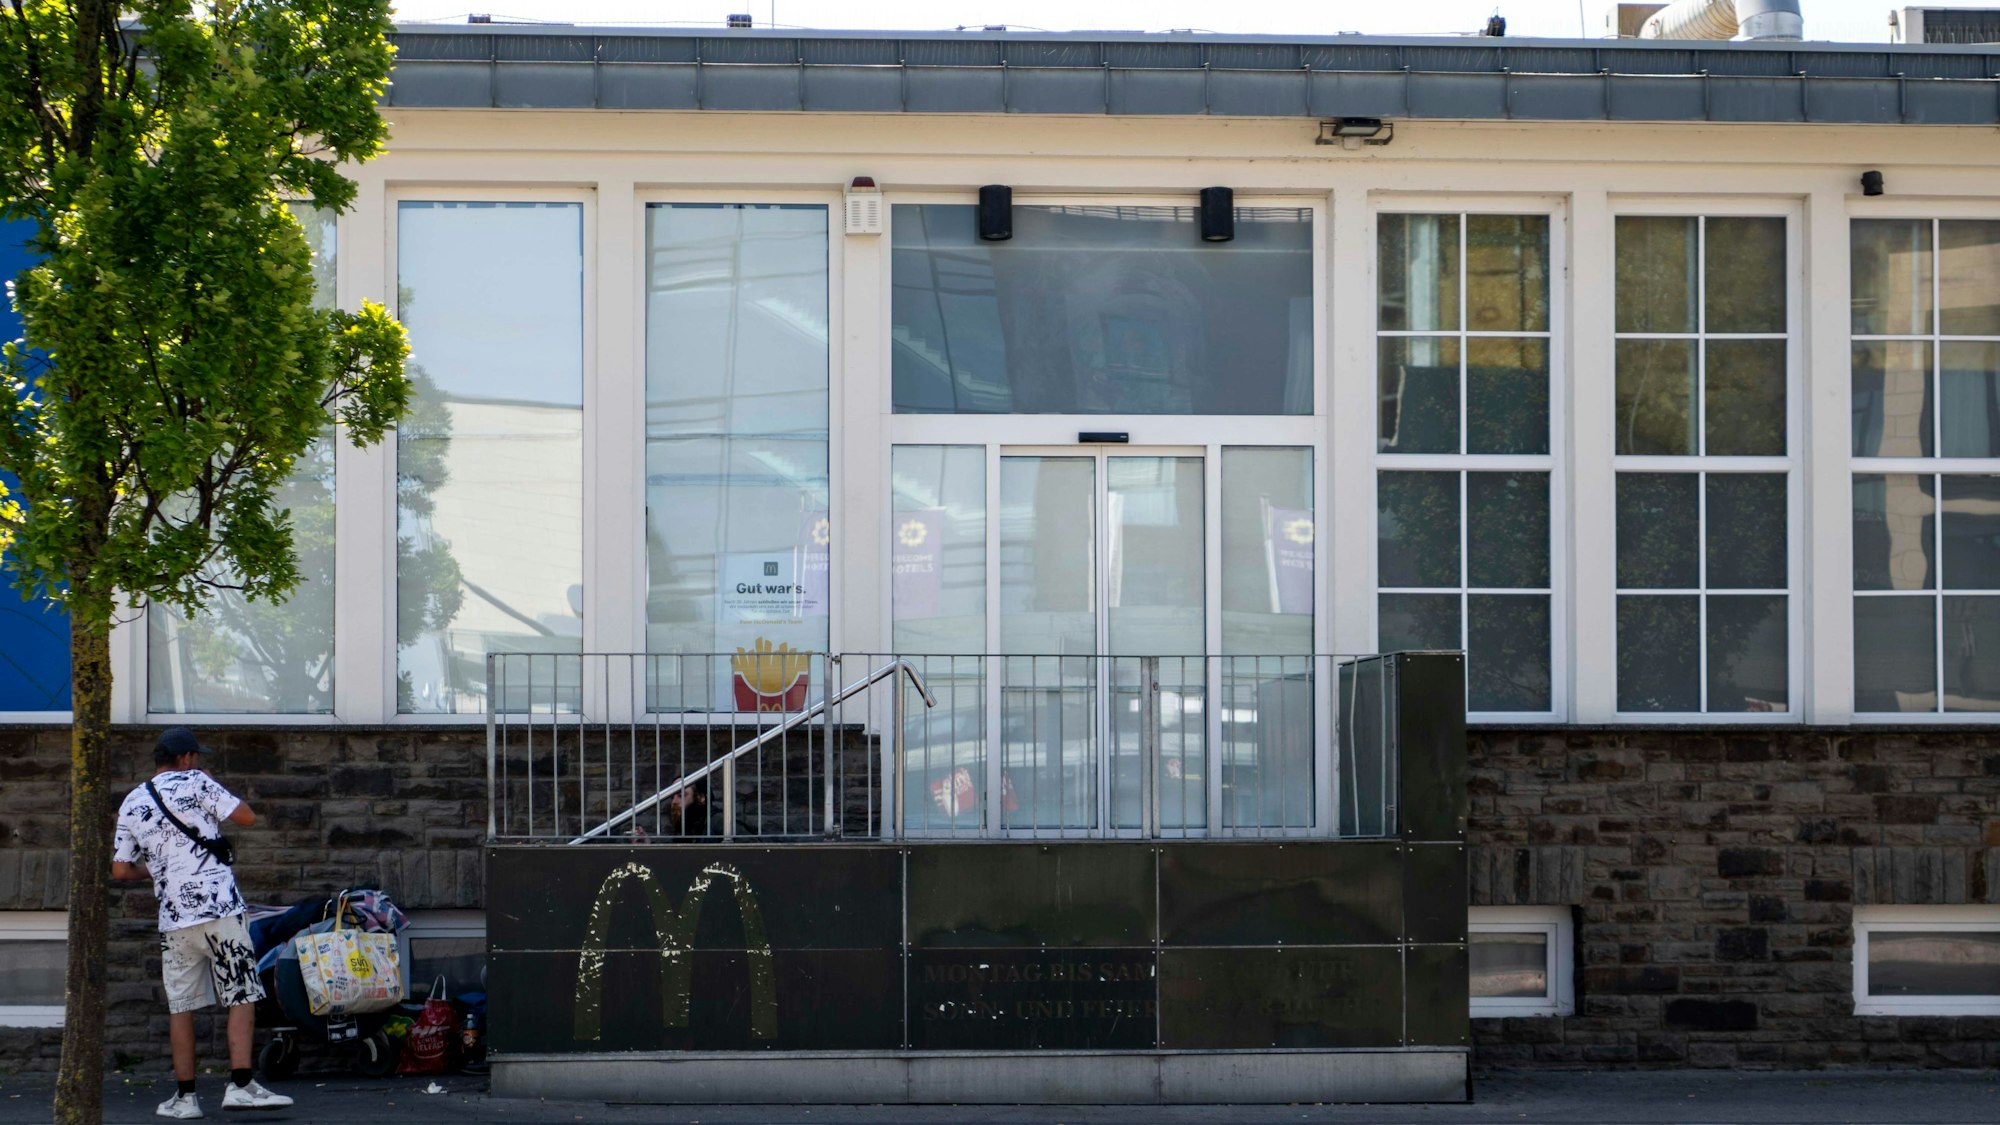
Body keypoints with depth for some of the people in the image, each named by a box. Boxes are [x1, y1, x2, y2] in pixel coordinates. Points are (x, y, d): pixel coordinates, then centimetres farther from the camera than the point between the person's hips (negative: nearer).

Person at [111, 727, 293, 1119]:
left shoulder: (131, 804, 13)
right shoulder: (194, 783, 0)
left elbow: (120, 871, 12)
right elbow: (247, 818, -1)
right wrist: (213, 797, 14)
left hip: (173, 917, 4)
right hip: (219, 907, -4)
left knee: (181, 1005, 9)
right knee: (242, 996, -3)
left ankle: (185, 1095, 8)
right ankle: (240, 1084, -13)